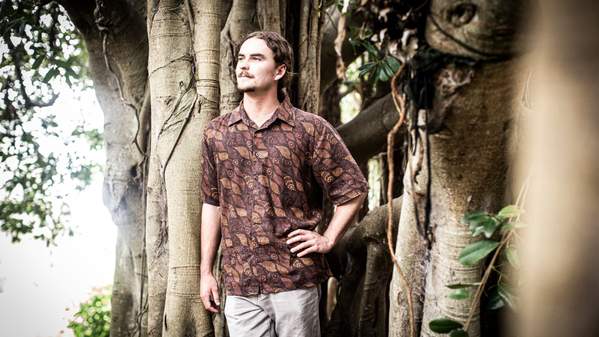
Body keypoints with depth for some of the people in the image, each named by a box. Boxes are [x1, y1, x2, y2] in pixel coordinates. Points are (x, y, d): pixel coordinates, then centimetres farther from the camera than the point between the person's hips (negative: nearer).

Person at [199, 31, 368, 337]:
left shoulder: (311, 129, 0)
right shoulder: (216, 133, 10)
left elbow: (354, 190, 5)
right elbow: (212, 203, 14)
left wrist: (327, 240, -3)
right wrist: (205, 271, 12)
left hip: (296, 279, -2)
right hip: (239, 285, 3)